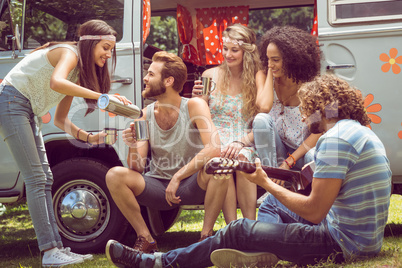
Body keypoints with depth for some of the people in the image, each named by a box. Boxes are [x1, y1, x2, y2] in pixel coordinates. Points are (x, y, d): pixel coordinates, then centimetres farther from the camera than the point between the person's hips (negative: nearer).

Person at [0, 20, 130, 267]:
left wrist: (88, 137, 0)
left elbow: (60, 119, 14)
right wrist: (101, 96, -37)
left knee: (45, 179, 5)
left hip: (28, 113, 10)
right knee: (36, 179, -13)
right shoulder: (69, 53, -12)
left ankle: (56, 247, 6)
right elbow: (56, 83, -36)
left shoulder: (79, 72, 14)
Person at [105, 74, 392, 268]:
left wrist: (266, 183, -9)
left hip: (344, 244, -10)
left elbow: (314, 212, -21)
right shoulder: (362, 132, 14)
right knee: (272, 203, 23)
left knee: (239, 231, -4)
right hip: (367, 240, 10)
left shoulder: (336, 139, -19)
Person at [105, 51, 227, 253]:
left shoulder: (194, 106, -11)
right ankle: (146, 240, -8)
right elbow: (137, 168, -3)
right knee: (115, 175, -21)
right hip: (157, 187, 3)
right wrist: (133, 147, -25)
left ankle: (206, 236, -15)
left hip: (192, 186, -3)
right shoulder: (146, 115, -1)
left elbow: (213, 149, -27)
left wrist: (178, 177, -28)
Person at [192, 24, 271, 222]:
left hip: (245, 143, -1)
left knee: (241, 158, -33)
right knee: (221, 160, -32)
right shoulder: (210, 76, 8)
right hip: (214, 140, 1)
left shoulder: (257, 78, 3)